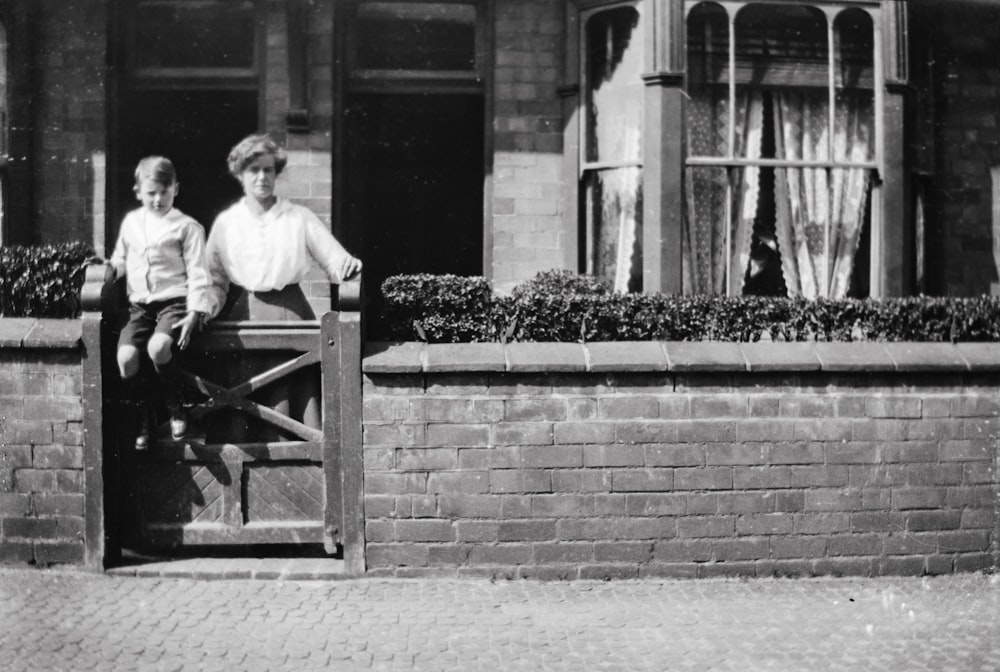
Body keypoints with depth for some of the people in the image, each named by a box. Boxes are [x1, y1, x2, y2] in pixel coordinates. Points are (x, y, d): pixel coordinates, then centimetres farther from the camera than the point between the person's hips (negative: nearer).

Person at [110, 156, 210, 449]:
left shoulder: (187, 227, 1)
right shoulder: (130, 222, 16)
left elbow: (197, 273, -3)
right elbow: (119, 260, 28)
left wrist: (195, 313, -12)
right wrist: (107, 273, 6)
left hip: (175, 301, -4)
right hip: (140, 305, 4)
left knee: (158, 345, -33)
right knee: (126, 355, -22)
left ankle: (175, 409, -8)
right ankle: (143, 412, 4)